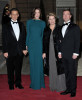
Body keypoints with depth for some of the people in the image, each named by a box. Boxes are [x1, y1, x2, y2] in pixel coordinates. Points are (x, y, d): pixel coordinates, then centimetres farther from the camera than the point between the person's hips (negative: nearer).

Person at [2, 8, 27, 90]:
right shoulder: (6, 26, 1)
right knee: (10, 69, 6)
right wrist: (5, 51, -8)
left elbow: (24, 37, 11)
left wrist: (24, 48, 4)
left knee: (18, 68, 10)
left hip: (20, 51, 3)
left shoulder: (21, 25, 11)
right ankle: (11, 84, 19)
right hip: (10, 51, -2)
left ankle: (18, 83, 23)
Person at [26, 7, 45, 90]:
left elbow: (43, 35, 5)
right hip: (31, 44, 1)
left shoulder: (42, 23, 5)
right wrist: (26, 45, 4)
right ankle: (33, 83, 16)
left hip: (39, 44, -1)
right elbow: (28, 34, 9)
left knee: (39, 63, 0)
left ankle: (39, 83, 11)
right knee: (32, 64, 5)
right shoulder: (29, 22, 8)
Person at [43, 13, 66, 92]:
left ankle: (60, 86, 11)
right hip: (49, 52, 3)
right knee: (51, 69, 8)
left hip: (58, 51, -3)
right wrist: (44, 52, 4)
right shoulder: (46, 30, 8)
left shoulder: (59, 28, 0)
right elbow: (44, 42, 10)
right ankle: (53, 86, 19)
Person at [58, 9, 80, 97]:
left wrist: (75, 53, -11)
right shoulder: (61, 28, 17)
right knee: (66, 72, 9)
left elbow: (77, 41, -5)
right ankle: (68, 89, 18)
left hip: (71, 54, -5)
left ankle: (73, 90, 9)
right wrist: (60, 52, 11)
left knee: (72, 72, -1)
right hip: (64, 54, 5)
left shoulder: (75, 27, 0)